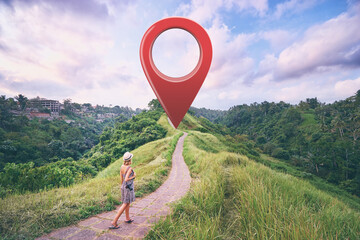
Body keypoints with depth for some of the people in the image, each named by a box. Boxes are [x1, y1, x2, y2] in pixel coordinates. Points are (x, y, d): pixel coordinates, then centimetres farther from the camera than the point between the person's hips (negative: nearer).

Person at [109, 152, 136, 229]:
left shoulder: (122, 167, -1)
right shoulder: (130, 168, -24)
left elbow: (121, 179, 7)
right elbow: (126, 179, -29)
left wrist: (123, 186, 19)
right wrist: (133, 176, -14)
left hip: (124, 186, 8)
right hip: (129, 187, -8)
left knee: (128, 203, 22)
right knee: (125, 204, 3)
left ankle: (127, 218, 36)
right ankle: (114, 222, 4)